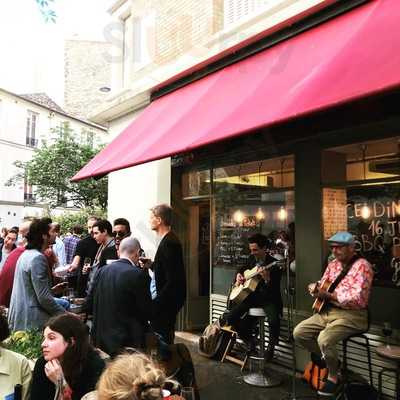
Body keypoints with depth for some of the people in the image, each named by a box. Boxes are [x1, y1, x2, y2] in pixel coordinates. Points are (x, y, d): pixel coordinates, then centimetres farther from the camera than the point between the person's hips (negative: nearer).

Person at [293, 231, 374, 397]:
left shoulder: (362, 266, -14)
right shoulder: (333, 264, 11)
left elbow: (358, 298, -24)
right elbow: (322, 286, 17)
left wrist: (328, 295, -21)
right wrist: (315, 287, -8)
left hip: (352, 315, -8)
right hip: (327, 311, 8)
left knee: (324, 339, -29)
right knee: (299, 332, -1)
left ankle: (333, 375, 0)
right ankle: (330, 360, 18)